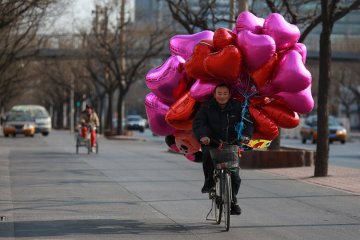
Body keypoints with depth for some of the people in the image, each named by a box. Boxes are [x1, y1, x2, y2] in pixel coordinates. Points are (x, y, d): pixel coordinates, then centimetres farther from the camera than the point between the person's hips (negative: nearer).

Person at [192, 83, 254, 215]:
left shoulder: (238, 107, -3)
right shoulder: (207, 107, -6)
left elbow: (248, 123, -7)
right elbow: (198, 123, -16)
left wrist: (246, 135, -29)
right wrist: (202, 136, -37)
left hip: (232, 143, 1)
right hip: (212, 142, -1)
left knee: (234, 174, -6)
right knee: (208, 154, -35)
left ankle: (233, 201, 15)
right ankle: (209, 180, -12)